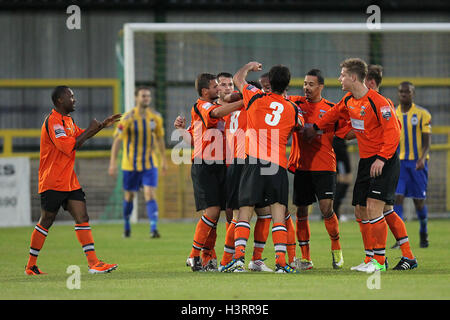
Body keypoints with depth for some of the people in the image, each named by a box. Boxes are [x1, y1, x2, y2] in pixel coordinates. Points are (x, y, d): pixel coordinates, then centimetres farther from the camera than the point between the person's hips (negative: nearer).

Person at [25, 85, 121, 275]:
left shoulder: (67, 120, 15)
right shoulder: (53, 121, -16)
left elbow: (80, 136, 34)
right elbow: (68, 147, -24)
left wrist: (102, 126, 23)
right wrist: (89, 130, -15)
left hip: (69, 181, 9)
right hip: (52, 183, -9)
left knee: (82, 218, -1)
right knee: (46, 222, -1)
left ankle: (93, 263, -7)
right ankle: (31, 265, 10)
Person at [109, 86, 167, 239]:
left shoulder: (156, 117, 0)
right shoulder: (128, 118, -12)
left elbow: (160, 138, 13)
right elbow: (117, 140, -10)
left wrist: (164, 160, 15)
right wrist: (113, 162, -14)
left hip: (149, 163, 2)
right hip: (130, 164, -2)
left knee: (150, 194, -12)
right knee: (129, 196, 11)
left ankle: (154, 229, -19)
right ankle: (127, 226, 32)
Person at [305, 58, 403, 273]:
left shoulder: (377, 102, -18)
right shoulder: (348, 101, 8)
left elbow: (393, 131, -20)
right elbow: (333, 114, 29)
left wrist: (382, 158, -25)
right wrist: (315, 128, 36)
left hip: (384, 161, -8)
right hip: (365, 161, 8)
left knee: (373, 207, -16)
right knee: (360, 211, 7)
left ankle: (380, 261, -11)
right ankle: (372, 259, 15)